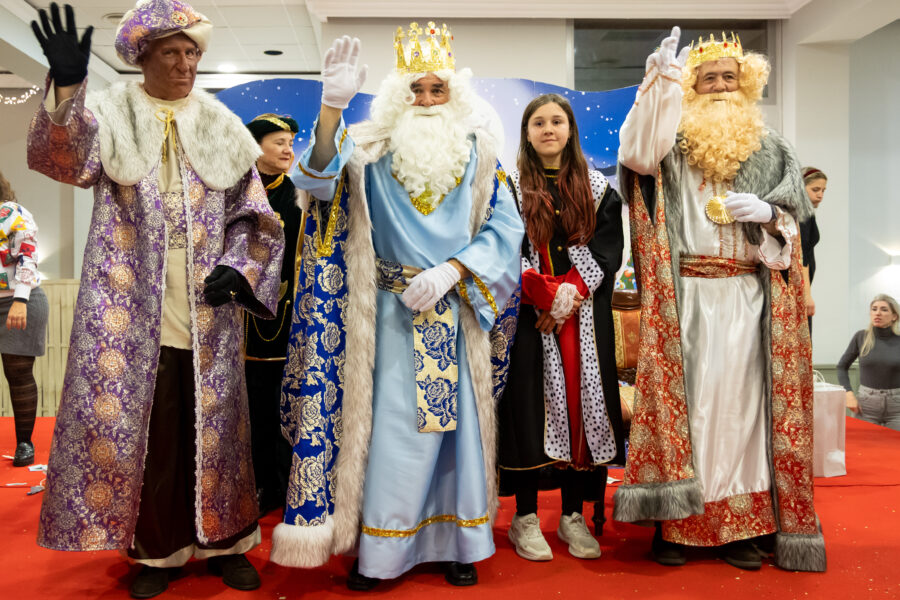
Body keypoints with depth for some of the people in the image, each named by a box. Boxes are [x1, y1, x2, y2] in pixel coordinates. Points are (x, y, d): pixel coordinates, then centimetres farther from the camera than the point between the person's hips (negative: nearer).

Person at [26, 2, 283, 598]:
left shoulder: (221, 126, 10)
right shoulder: (109, 114, 5)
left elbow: (253, 214, 10)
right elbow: (64, 160, -16)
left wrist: (239, 267, -6)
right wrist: (66, 87, -31)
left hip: (207, 311, 2)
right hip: (133, 311, -1)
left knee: (212, 425, 8)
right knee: (144, 426, 3)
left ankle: (222, 540, 23)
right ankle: (157, 549, 19)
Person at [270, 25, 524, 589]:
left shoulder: (478, 153, 6)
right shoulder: (373, 148, 1)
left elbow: (506, 226, 1)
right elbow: (321, 177, -16)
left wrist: (450, 272, -11)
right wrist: (333, 107, -30)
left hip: (456, 306, 2)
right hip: (393, 310, -1)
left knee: (458, 417, 6)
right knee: (391, 422, 0)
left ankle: (459, 541, 21)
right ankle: (379, 548, 13)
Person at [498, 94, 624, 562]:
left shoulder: (598, 188, 12)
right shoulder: (510, 186, 5)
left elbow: (607, 249, 3)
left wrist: (572, 294, -11)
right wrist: (548, 294, -14)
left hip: (585, 315, 3)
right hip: (528, 313, -2)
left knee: (581, 401, 3)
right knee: (531, 400, -3)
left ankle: (573, 515, 14)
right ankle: (525, 518, 8)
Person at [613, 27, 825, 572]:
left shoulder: (768, 148, 17)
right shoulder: (674, 142, 8)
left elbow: (796, 211, 15)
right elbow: (640, 153, -14)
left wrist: (767, 212, -7)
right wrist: (662, 77, -21)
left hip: (748, 295, 3)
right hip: (684, 294, -2)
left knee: (739, 398, 2)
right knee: (683, 395, -3)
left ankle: (742, 525, 10)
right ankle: (674, 522, 5)